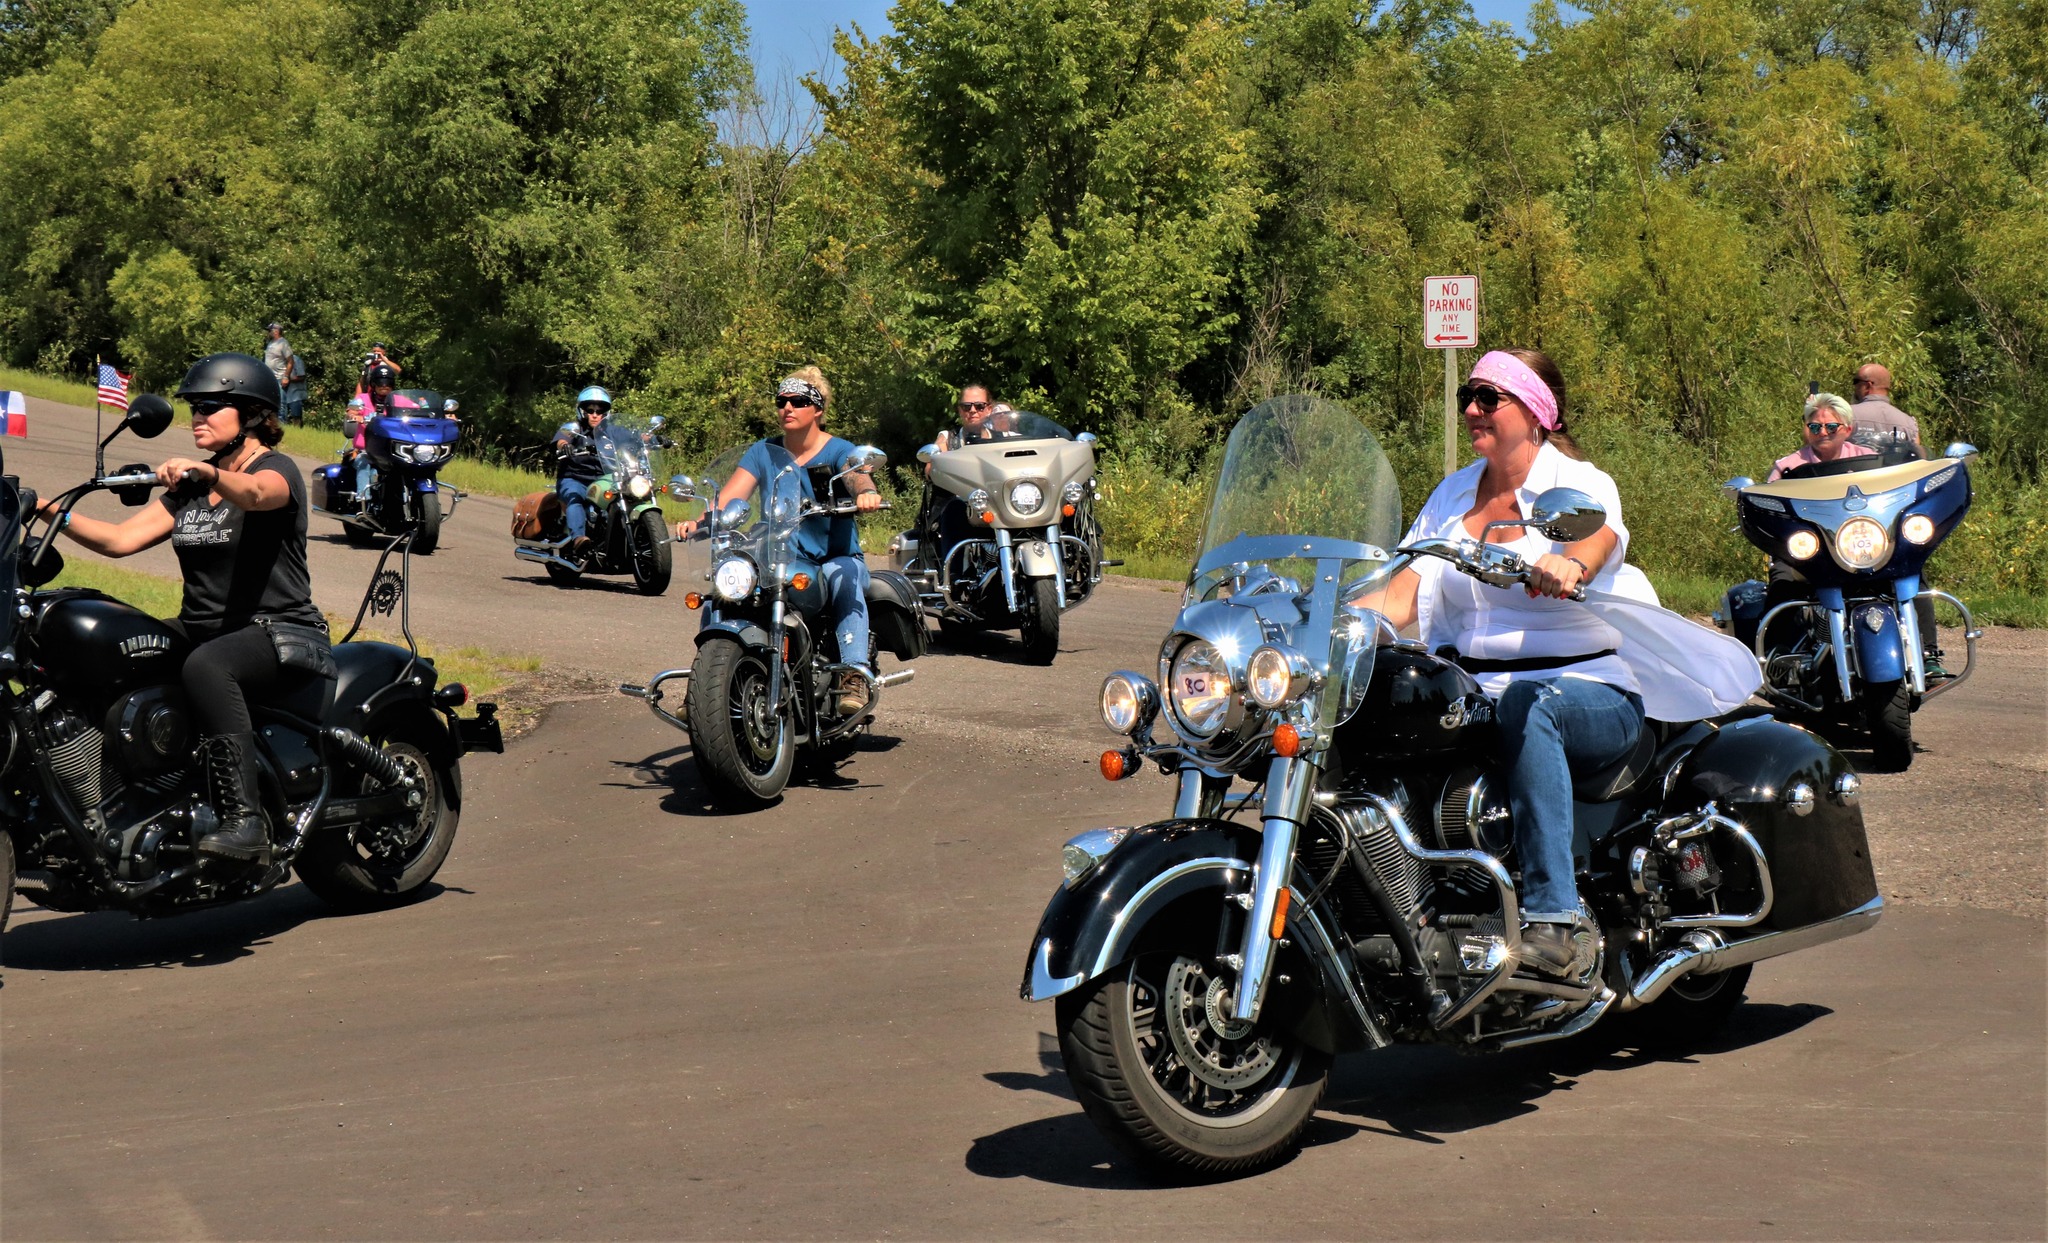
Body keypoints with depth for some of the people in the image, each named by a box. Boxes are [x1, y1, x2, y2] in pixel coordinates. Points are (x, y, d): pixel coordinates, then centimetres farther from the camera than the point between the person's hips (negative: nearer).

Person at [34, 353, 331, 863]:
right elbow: (120, 539, 8)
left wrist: (206, 472, -50)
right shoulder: (190, 486, 18)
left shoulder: (278, 470, -4)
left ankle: (243, 820, -42)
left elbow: (253, 494, -31)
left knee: (206, 666, -38)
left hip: (280, 633, -8)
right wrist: (52, 512, -4)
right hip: (200, 629, 8)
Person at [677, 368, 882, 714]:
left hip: (835, 559, -3)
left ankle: (855, 675, -47)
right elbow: (728, 497, -3)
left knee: (844, 576, -38)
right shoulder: (763, 452, 10)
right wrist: (698, 522, -24)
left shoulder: (837, 451, -1)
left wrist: (866, 492, -50)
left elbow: (857, 475, -24)